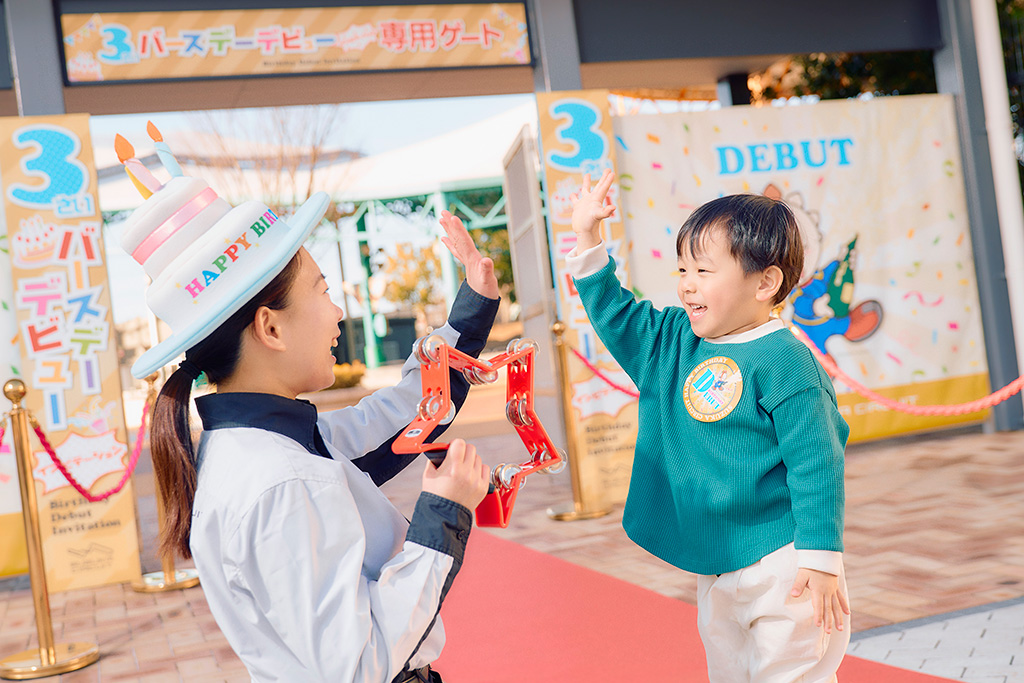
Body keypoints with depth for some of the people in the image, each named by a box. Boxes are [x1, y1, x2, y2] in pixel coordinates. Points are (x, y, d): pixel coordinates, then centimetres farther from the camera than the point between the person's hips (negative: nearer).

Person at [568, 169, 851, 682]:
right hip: (713, 571, 8)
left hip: (783, 564, -7)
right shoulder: (672, 342, 5)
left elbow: (815, 463, -18)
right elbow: (614, 314, 17)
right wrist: (587, 236, 10)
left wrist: (821, 560, -19)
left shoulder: (784, 361, -17)